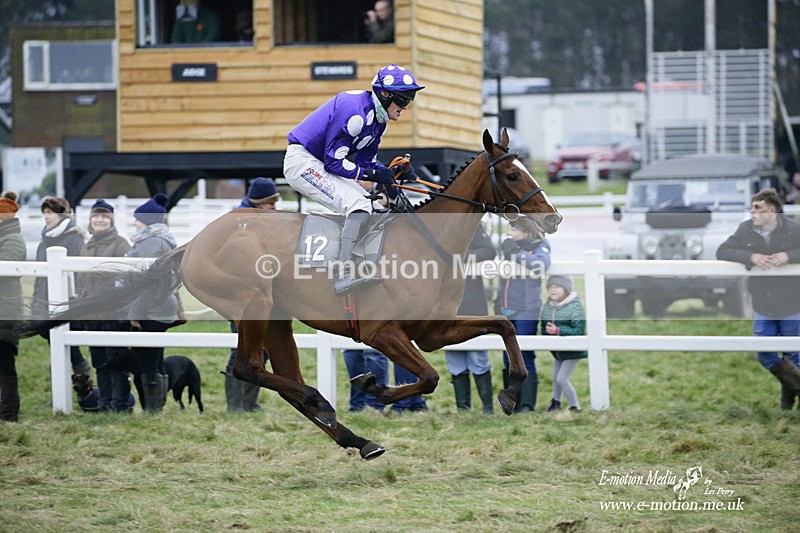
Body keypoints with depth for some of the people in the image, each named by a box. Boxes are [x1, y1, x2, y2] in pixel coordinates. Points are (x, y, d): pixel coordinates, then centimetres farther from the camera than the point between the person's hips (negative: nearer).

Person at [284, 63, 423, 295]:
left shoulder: (378, 118, 7)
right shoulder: (355, 111, -24)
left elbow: (365, 160, 11)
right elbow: (334, 161, -22)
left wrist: (392, 172, -5)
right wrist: (373, 174, -20)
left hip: (322, 165, 11)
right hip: (302, 161, -11)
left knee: (372, 204, 11)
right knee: (359, 205, -24)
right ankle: (344, 274, -34)